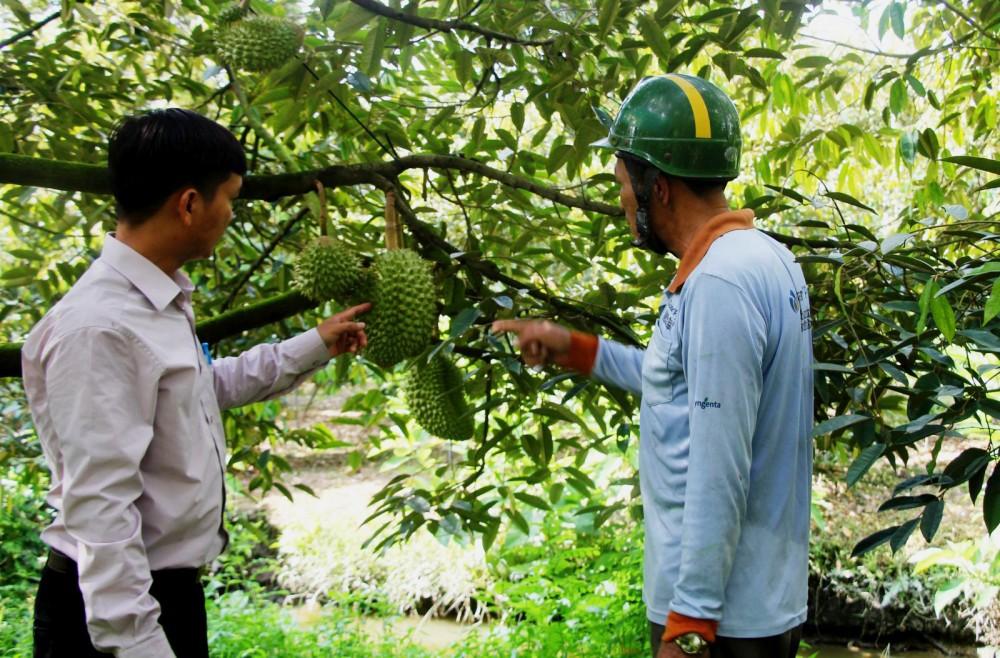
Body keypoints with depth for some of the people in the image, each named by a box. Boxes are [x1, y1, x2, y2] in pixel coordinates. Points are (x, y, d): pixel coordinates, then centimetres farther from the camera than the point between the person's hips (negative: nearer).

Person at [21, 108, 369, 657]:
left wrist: (315, 347, 26)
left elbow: (208, 386, 23)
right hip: (119, 610, -9)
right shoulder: (98, 328, -25)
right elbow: (99, 509, -26)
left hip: (171, 586, 9)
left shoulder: (164, 302, 5)